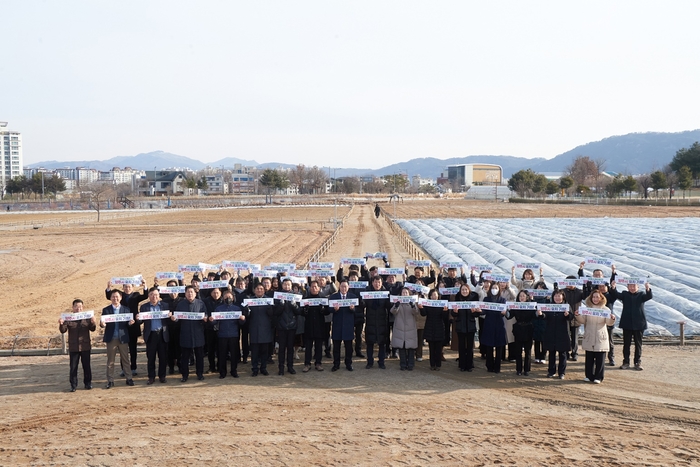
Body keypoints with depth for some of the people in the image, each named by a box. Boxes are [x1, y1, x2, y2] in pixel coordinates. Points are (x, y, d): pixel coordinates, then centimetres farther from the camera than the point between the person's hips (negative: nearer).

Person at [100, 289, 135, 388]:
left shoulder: (126, 310, 6)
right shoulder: (106, 310, 4)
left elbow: (127, 323, 5)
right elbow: (103, 323, 0)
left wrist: (130, 323, -18)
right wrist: (102, 324, -23)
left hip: (123, 338, 0)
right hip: (111, 338, 0)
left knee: (125, 359, 5)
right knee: (110, 361, 4)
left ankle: (129, 379, 10)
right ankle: (110, 381, 9)